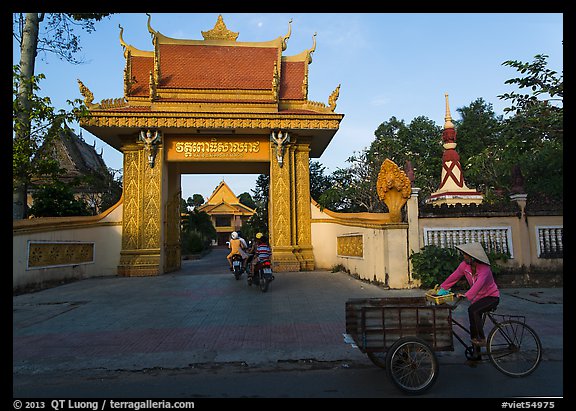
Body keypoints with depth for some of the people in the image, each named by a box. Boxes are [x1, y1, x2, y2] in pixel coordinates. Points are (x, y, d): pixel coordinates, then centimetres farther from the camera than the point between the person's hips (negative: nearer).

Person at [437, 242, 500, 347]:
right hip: (478, 297, 7)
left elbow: (478, 284, -44)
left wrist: (466, 295, -55)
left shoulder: (484, 269, -30)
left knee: (473, 310, -30)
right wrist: (443, 288, -6)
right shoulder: (464, 265, -11)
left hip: (492, 297, -7)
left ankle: (481, 339, -15)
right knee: (475, 317, 5)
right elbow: (454, 276, -3)